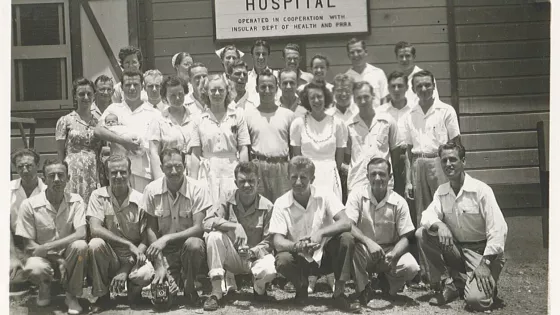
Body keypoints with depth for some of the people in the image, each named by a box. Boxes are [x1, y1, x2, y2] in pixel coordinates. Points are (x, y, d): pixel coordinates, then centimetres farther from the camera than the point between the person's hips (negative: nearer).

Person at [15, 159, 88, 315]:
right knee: (33, 269, -36)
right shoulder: (29, 205, -10)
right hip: (45, 258, -1)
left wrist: (47, 247, -27)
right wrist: (57, 259, -20)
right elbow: (29, 245, -8)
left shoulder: (76, 201, -7)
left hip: (67, 257, 1)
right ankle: (45, 286, 6)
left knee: (80, 246, -32)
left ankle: (72, 295, -7)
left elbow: (81, 234, -18)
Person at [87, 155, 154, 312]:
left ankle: (134, 289, 8)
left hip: (134, 258, -1)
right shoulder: (98, 196, -4)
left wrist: (125, 269, -19)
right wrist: (129, 244, -25)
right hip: (108, 258, 1)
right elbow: (95, 229, -18)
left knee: (146, 274, -33)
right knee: (95, 244, -30)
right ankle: (102, 296, -8)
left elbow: (145, 241, -8)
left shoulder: (141, 200, -6)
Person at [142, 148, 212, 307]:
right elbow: (151, 229, -3)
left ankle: (188, 289, -9)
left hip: (189, 242, -1)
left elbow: (198, 228, -15)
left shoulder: (197, 189, -11)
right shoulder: (152, 190, -6)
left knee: (194, 244, -37)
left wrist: (166, 238, -28)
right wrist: (160, 264, -12)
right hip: (165, 251, 1)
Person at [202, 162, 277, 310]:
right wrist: (235, 226, -30)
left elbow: (268, 242, -8)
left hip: (256, 257, -2)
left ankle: (259, 287, 5)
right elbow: (207, 222, -18)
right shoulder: (228, 201, -4)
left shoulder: (267, 207, -7)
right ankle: (216, 293, -22)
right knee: (214, 236, -27)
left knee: (270, 269, -36)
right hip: (233, 258, 2)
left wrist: (253, 252, -27)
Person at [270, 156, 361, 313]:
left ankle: (339, 293, -14)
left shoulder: (324, 196, -10)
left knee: (346, 239, -27)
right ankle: (301, 287, 3)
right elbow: (278, 242, -17)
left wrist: (320, 232, -37)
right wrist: (297, 246, -39)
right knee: (282, 261, -32)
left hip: (326, 255, 0)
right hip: (301, 259, 0)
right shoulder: (281, 204, -10)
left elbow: (346, 223, -21)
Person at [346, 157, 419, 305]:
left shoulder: (399, 202, -6)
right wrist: (368, 242, -36)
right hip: (364, 253, -1)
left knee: (411, 267, -28)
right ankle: (362, 288, -10)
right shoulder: (357, 195, -8)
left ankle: (387, 281, 11)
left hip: (390, 250, 1)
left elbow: (404, 237, -6)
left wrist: (393, 255, -27)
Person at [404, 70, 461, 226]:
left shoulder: (446, 111, 0)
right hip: (418, 165, 4)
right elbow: (409, 149, 13)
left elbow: (456, 143, 0)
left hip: (440, 163, -4)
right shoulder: (410, 115, 11)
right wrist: (408, 181, 9)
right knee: (421, 216, 8)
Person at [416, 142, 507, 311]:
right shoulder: (441, 191, 3)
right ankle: (448, 285, -4)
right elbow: (427, 216, -8)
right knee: (422, 234, -17)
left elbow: (498, 230, -19)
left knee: (476, 299, -28)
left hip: (481, 251, -5)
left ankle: (489, 284, 12)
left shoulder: (481, 190, -14)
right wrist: (439, 225, -33)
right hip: (456, 248, 5)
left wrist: (485, 263, -25)